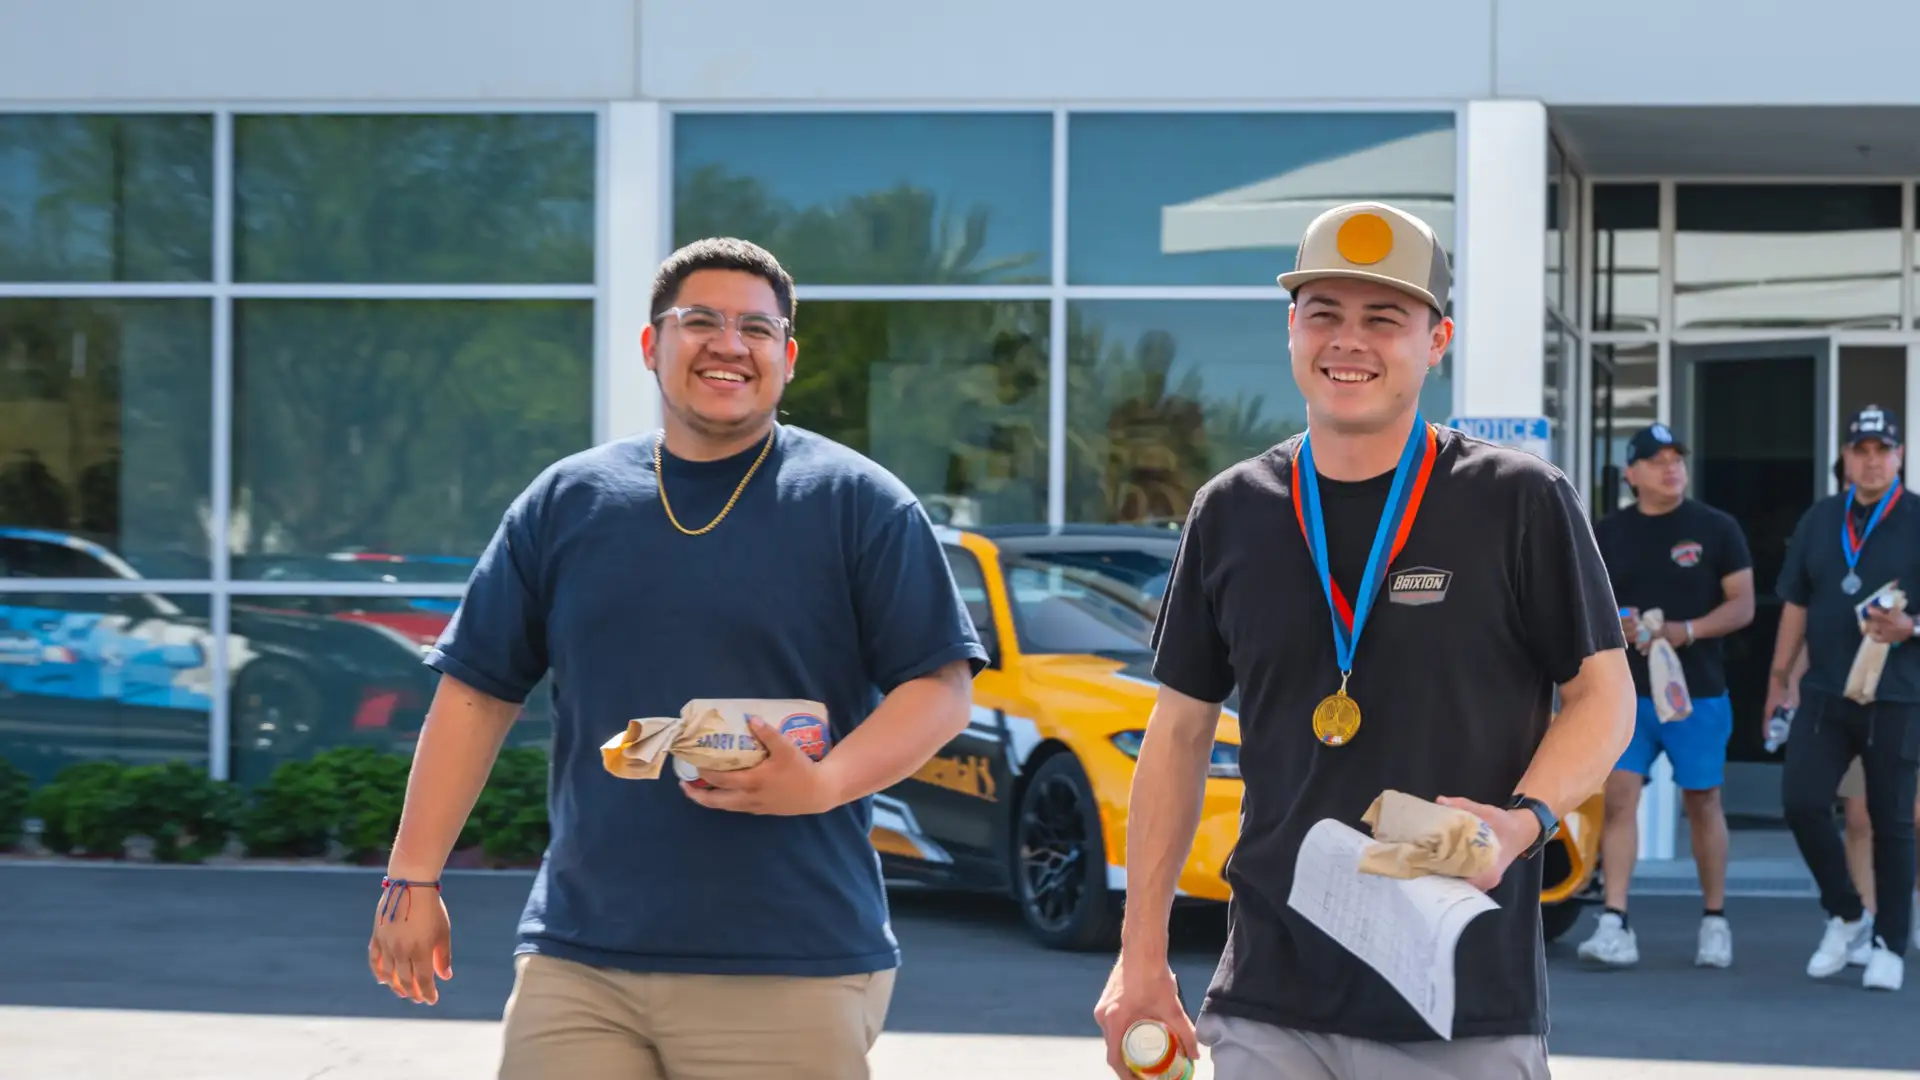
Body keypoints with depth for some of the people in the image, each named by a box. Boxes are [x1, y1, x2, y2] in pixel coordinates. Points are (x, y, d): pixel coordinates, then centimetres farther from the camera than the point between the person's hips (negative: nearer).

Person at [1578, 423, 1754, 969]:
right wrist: (1611, 621, -11)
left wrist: (1688, 631, -18)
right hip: (1626, 693, 1)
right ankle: (1615, 924, -13)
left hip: (1698, 694, -1)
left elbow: (1742, 604, -1)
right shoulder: (1607, 534, 8)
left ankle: (1715, 921, 19)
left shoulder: (1716, 529, 1)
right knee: (1618, 796, -11)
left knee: (1703, 803, 6)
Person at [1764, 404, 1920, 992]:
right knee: (1801, 801, -7)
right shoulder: (1819, 520, 9)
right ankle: (1846, 915, 14)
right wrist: (1779, 678, 11)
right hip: (1824, 694, 3)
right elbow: (1796, 605, 13)